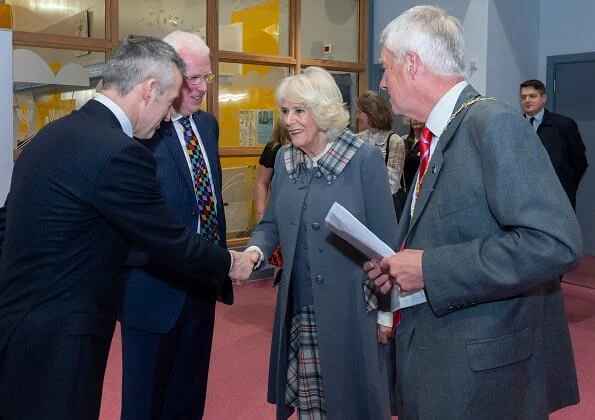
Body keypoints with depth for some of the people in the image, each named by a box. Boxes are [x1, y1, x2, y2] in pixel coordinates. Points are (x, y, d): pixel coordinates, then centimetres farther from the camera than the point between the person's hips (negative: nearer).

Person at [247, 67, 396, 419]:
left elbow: (384, 240, -9)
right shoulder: (284, 159, 4)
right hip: (299, 307, 5)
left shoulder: (365, 159, -12)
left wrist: (385, 306, -7)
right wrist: (255, 251, -12)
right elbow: (272, 224, 10)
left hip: (350, 304, -4)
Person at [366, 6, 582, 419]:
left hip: (483, 366, -8)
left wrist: (430, 269, -24)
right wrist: (401, 265, 1)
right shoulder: (436, 137, 9)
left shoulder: (495, 124, -18)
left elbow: (554, 243, -27)